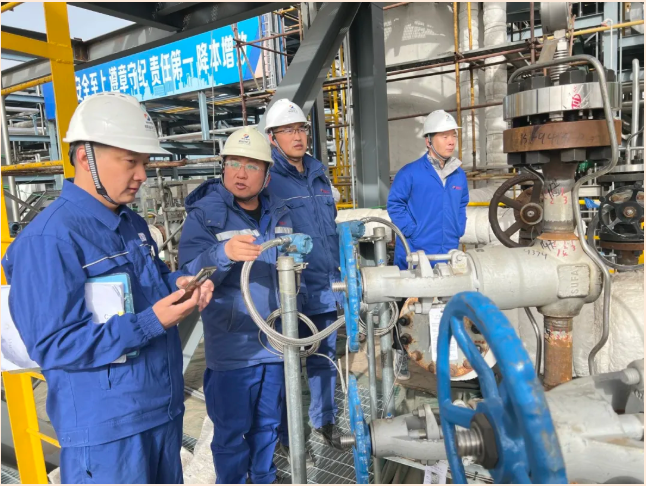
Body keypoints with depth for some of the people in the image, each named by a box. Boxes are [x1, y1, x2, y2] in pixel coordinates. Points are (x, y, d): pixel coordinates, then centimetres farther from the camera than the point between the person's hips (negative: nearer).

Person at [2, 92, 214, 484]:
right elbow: (51, 346, -22)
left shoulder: (133, 223, 8)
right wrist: (151, 322, -28)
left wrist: (180, 284, -2)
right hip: (106, 428, -8)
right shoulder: (49, 239, -20)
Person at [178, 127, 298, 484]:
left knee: (268, 424, 21)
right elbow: (189, 277, -21)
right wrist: (224, 253, -39)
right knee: (231, 433, 8)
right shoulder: (204, 215, -8)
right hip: (231, 348, -5)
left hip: (276, 341, 5)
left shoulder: (279, 214, 7)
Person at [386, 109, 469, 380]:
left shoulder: (459, 175, 7)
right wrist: (414, 233, -12)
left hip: (449, 254, 5)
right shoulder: (410, 173, -11)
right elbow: (394, 205, -7)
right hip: (415, 255, -5)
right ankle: (401, 353, 22)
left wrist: (458, 231, 9)